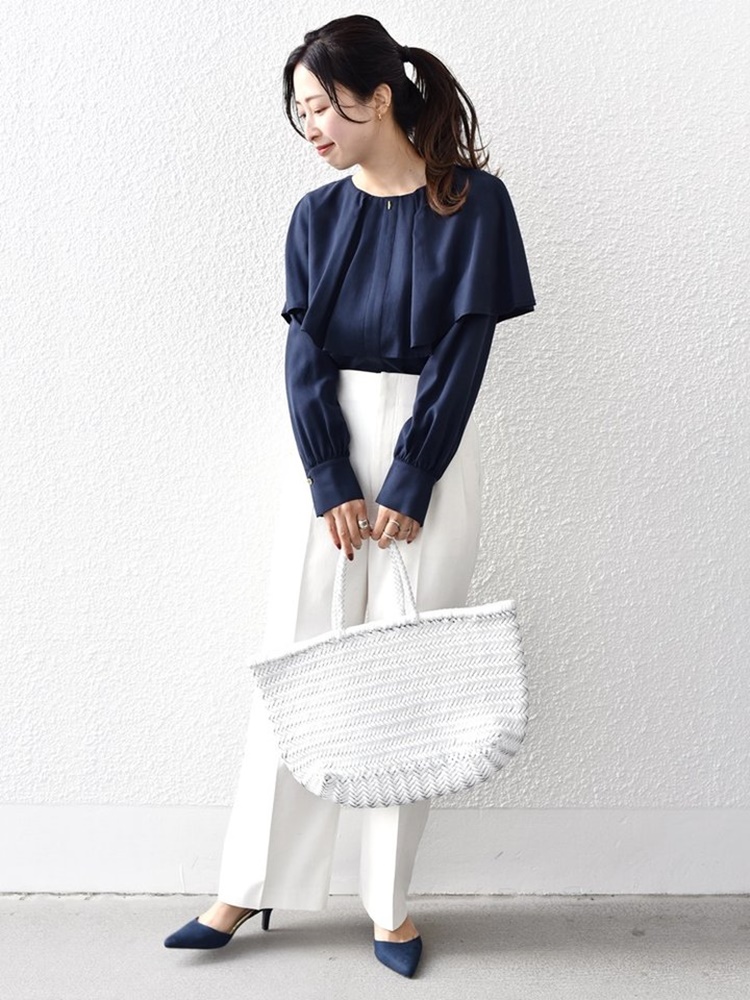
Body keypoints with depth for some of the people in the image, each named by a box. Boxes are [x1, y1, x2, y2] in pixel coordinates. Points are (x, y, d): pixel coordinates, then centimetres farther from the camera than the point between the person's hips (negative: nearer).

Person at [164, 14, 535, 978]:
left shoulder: (473, 202, -4)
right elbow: (305, 356, 0)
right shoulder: (317, 214, 6)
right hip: (326, 450, 3)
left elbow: (463, 354, -9)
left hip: (429, 454, -3)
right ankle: (248, 887, 18)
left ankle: (389, 903, 17)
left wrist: (406, 490, -12)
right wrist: (333, 486, -10)